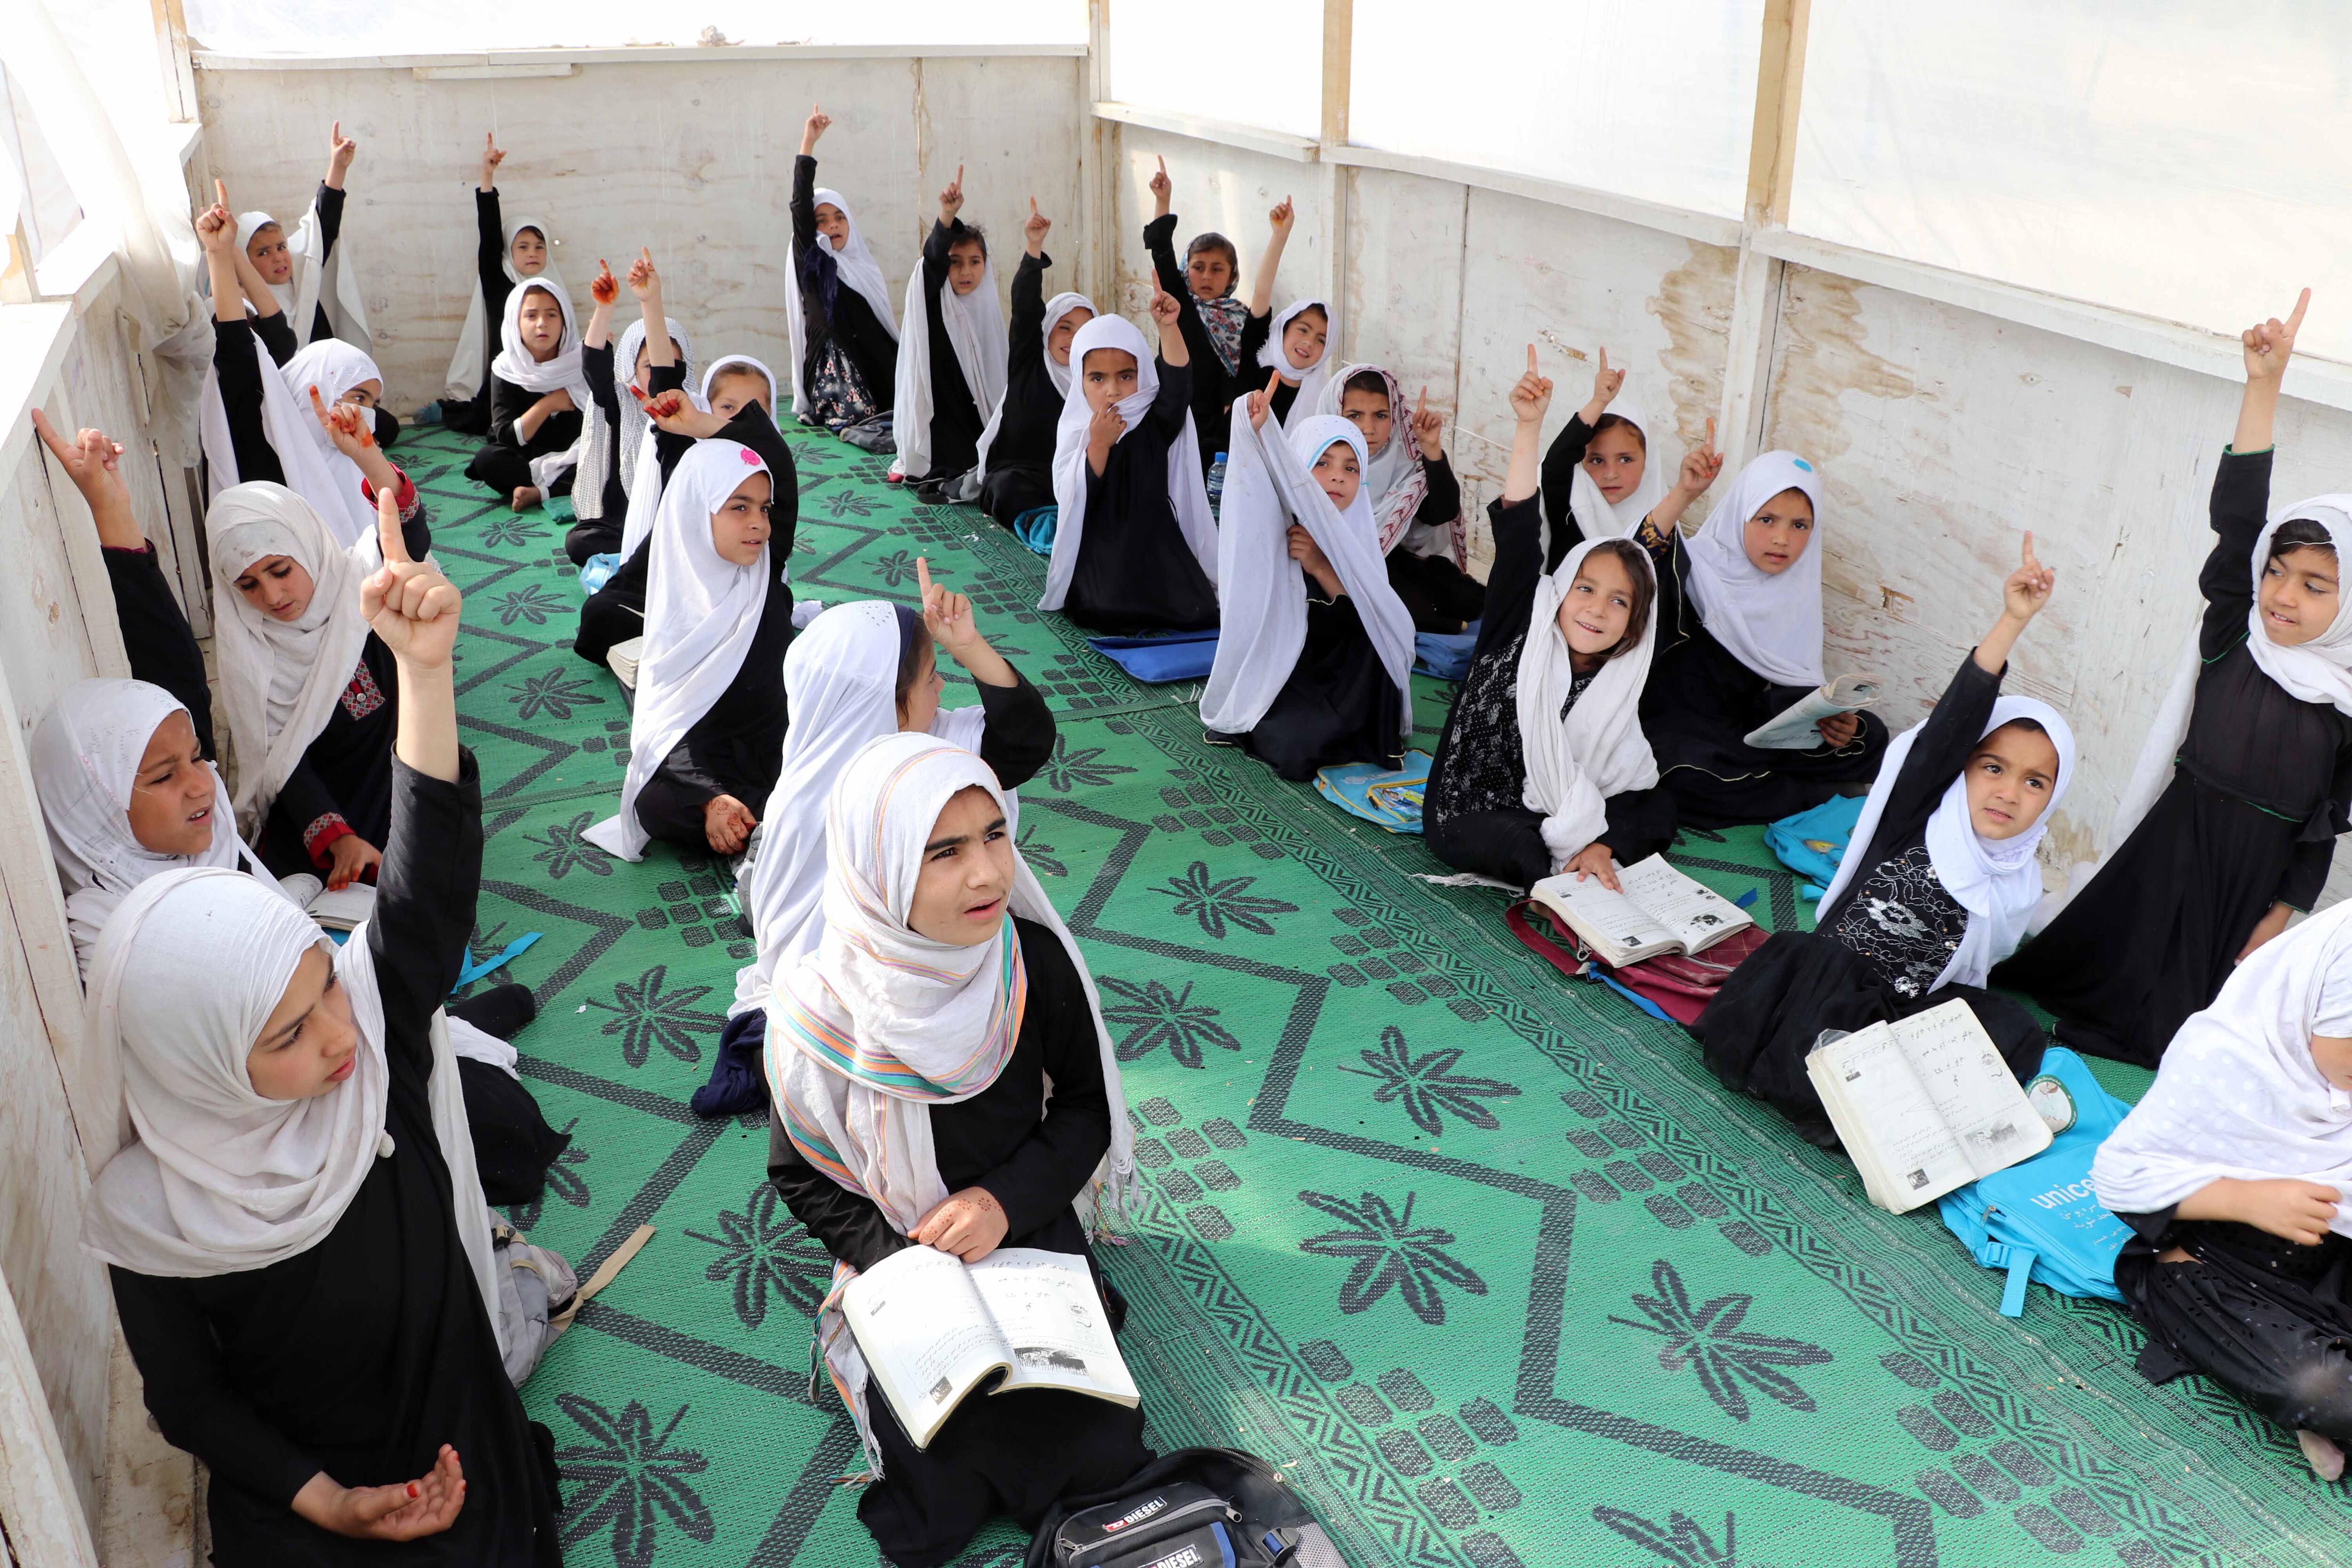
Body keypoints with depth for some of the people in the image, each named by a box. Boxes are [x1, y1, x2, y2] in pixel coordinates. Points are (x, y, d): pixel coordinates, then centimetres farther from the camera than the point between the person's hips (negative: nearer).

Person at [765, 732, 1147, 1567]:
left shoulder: (1038, 965, -17)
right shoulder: (821, 1014, -22)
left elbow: (1086, 1108, -2)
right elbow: (801, 1173, -6)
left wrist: (1009, 1199, -17)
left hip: (1031, 1237, 2)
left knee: (1102, 1450, -10)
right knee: (947, 1485, -15)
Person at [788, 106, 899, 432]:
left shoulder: (864, 265, 17)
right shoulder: (811, 261, 1)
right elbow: (800, 205, -11)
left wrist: (901, 366, 12)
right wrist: (808, 143, -17)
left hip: (877, 364, 6)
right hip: (833, 366, -6)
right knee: (858, 418, -25)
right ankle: (816, 414, 7)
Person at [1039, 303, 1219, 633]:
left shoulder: (1156, 423, -2)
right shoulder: (1076, 430, -2)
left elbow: (1176, 387, -24)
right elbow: (1071, 500, -11)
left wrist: (1168, 328, -38)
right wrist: (1098, 445, -22)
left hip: (1158, 549, 1)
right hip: (1099, 555, -1)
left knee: (1199, 613, -16)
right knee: (1105, 617, -24)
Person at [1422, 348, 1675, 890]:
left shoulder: (1618, 690, -1)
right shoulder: (1520, 625, -9)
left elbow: (1637, 790, -3)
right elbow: (1517, 532, -22)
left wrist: (1603, 844, -23)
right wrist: (1529, 426, -32)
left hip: (1545, 814, 4)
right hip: (1466, 814, -4)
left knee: (1661, 811, -12)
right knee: (1527, 850, -36)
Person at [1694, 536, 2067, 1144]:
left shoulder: (2016, 887, 8)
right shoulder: (1917, 817, -5)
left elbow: (1969, 971, 17)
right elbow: (1954, 723, -20)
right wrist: (2012, 621, -30)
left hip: (1906, 1022, 5)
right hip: (1819, 998, -4)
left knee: (2016, 1032, -20)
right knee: (1810, 955, -36)